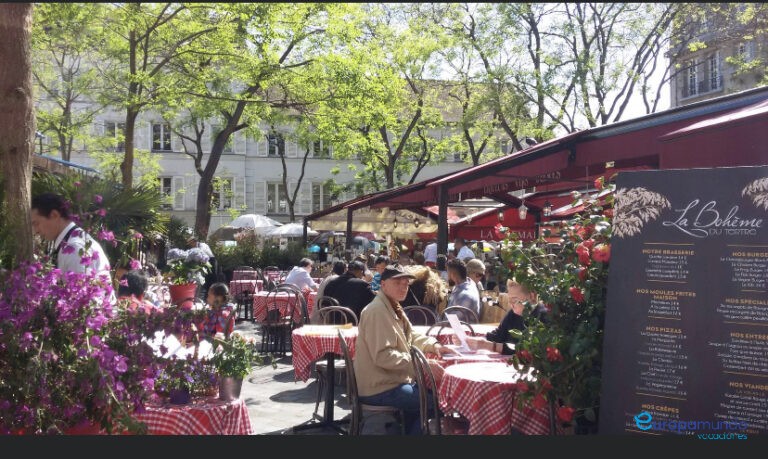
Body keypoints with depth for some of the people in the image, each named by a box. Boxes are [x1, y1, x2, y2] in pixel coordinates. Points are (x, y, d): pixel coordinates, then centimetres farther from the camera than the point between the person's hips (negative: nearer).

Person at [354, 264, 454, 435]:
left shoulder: (392, 308, 12)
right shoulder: (377, 311, -21)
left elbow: (411, 336, 19)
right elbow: (383, 356, -28)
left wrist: (433, 345, 0)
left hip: (387, 381, 10)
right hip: (379, 389, -10)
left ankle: (409, 430, 31)